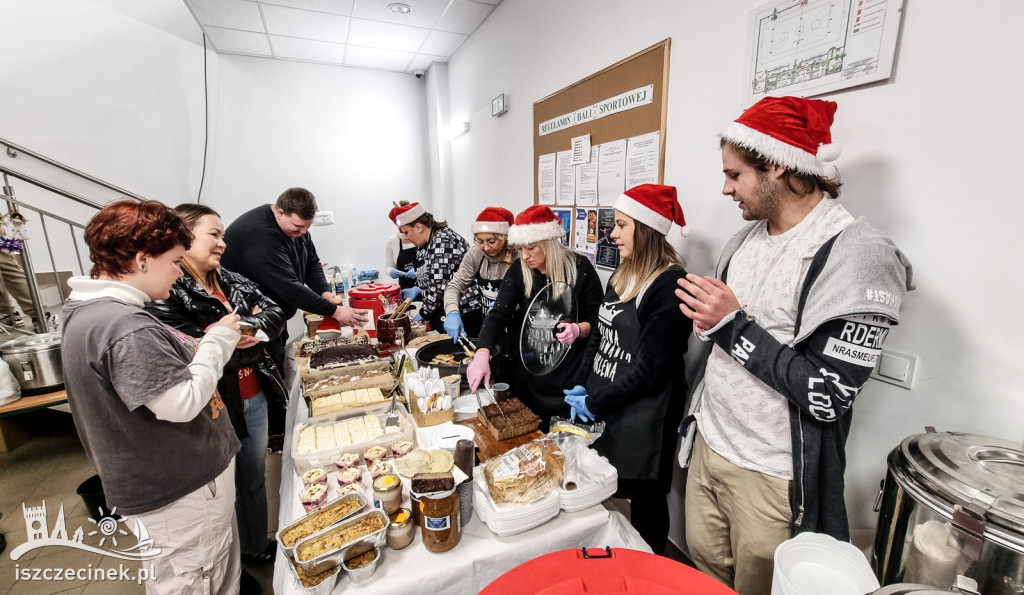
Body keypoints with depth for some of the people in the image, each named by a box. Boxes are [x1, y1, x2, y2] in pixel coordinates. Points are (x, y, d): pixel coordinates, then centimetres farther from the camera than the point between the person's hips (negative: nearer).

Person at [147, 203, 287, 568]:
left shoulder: (230, 282, 5)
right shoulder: (164, 293, -17)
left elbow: (275, 315, -1)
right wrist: (246, 341, -11)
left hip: (254, 400, 6)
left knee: (255, 479, 23)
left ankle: (257, 546, 46)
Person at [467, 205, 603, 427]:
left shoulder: (580, 268, -11)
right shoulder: (518, 270, -6)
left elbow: (599, 318, -3)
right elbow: (498, 315, -14)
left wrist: (579, 329, -25)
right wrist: (482, 354, -29)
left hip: (570, 373, -2)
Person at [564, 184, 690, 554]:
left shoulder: (669, 285, -20)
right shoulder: (622, 277, 6)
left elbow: (649, 368, -20)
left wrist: (594, 402, -13)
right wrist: (582, 386, 1)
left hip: (643, 419, -8)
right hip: (602, 412, 8)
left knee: (645, 499, 13)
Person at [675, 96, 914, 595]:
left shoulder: (857, 255, -19)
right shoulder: (748, 237, 4)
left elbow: (829, 396, -23)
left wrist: (732, 325, -22)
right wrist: (708, 321, -7)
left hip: (771, 477, -6)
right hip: (706, 445, 7)